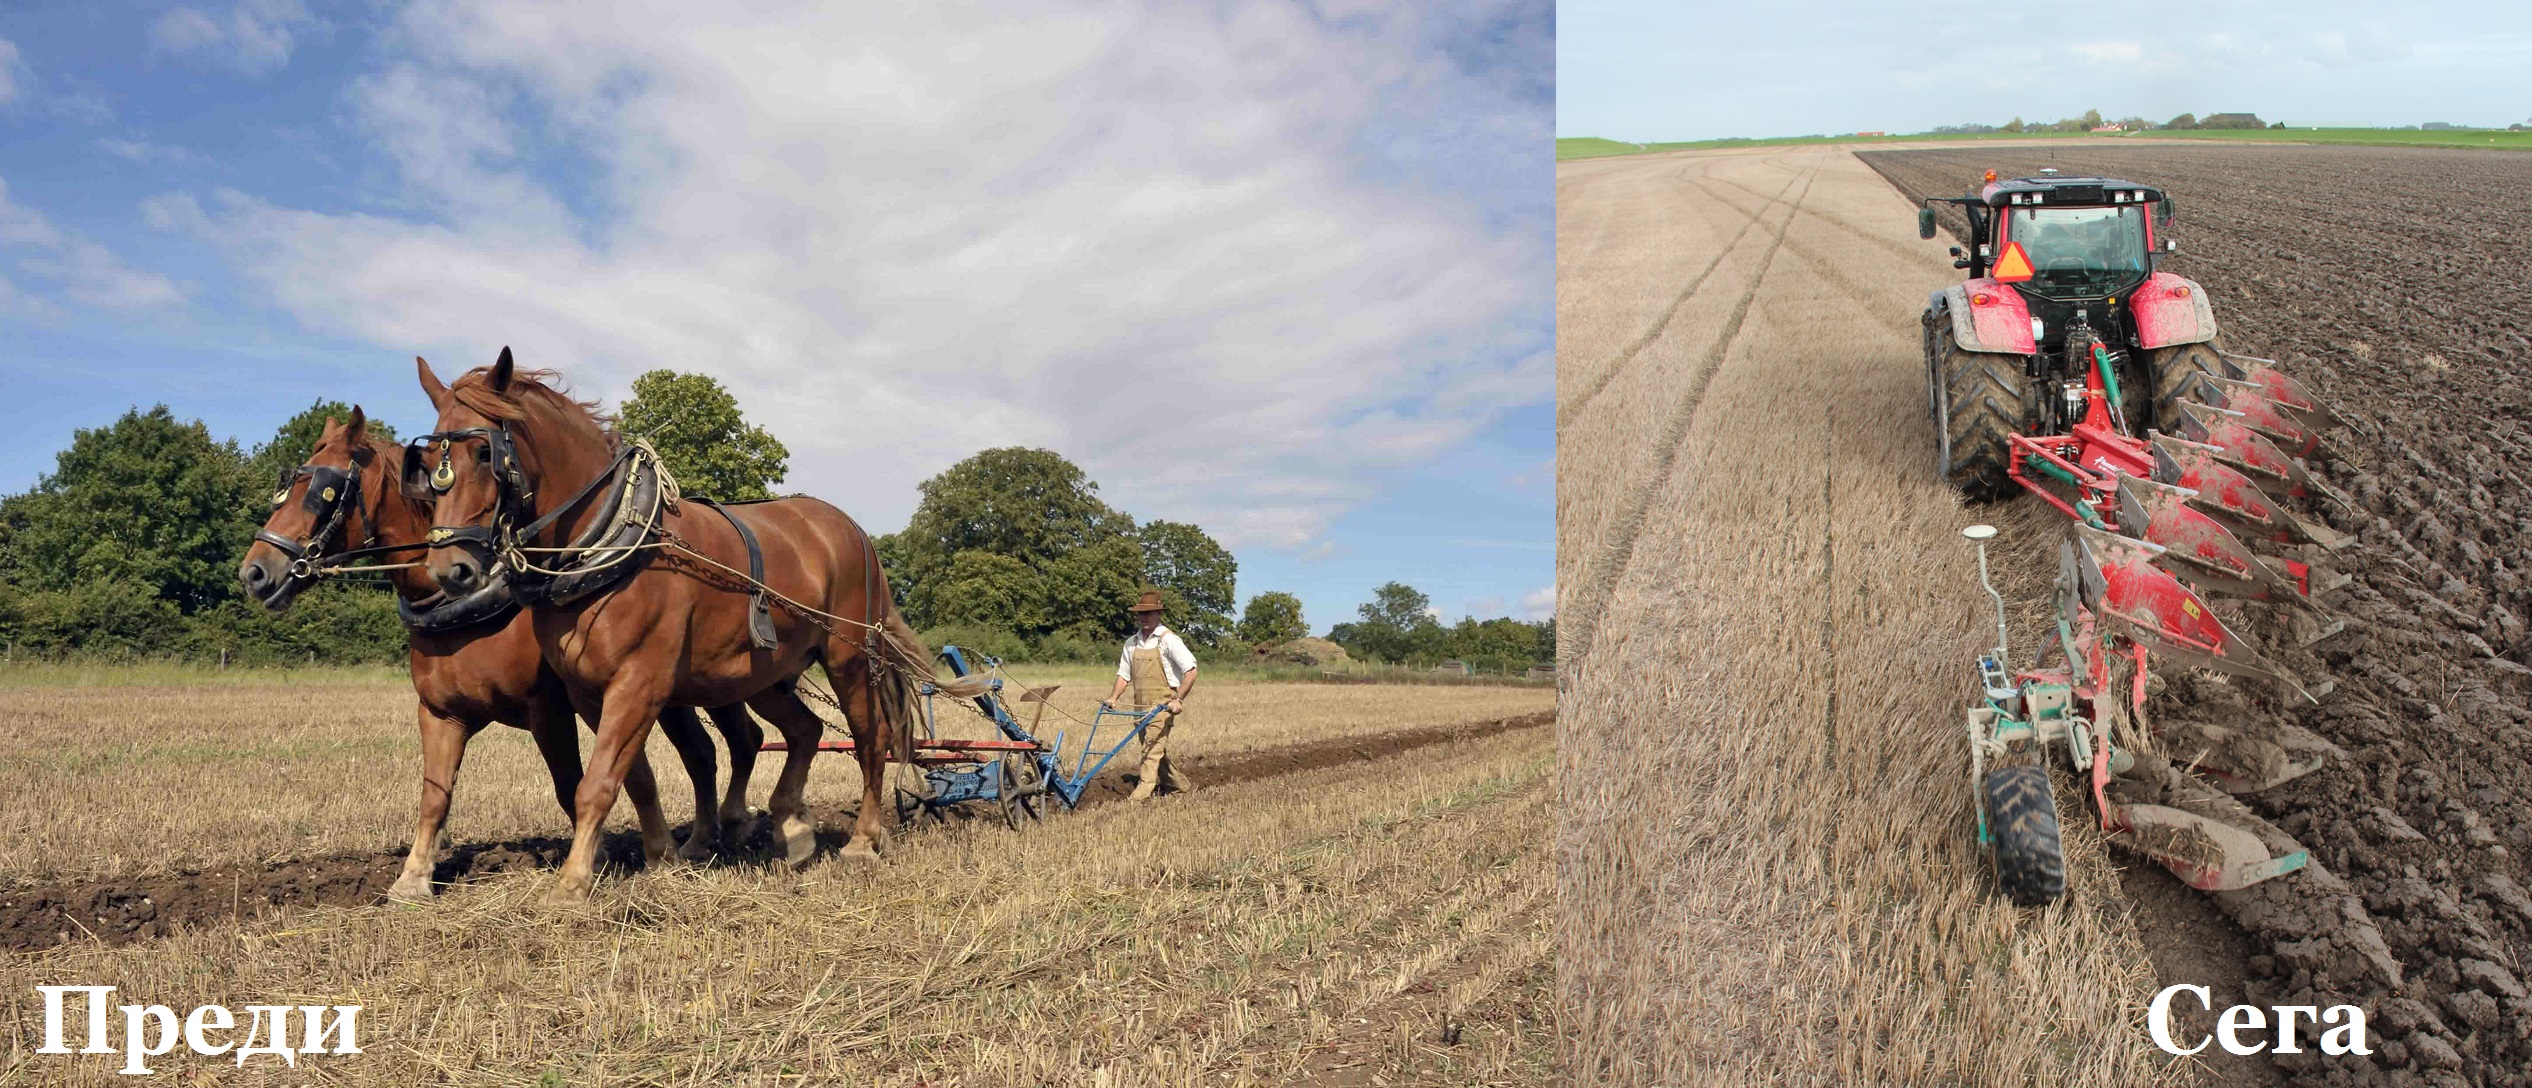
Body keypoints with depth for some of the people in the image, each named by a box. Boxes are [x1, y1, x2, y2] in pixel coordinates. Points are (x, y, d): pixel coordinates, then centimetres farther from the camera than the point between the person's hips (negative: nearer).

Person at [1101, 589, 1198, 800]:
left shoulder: (1168, 640, -8)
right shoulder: (1132, 643, 11)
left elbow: (1190, 671, -13)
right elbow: (1124, 674, 16)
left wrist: (1178, 700, -18)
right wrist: (1113, 698, 2)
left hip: (1162, 704, -7)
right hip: (1141, 706, 7)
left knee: (1152, 749, -13)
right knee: (1158, 751, 14)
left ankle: (1141, 795, -17)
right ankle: (1181, 784, 29)